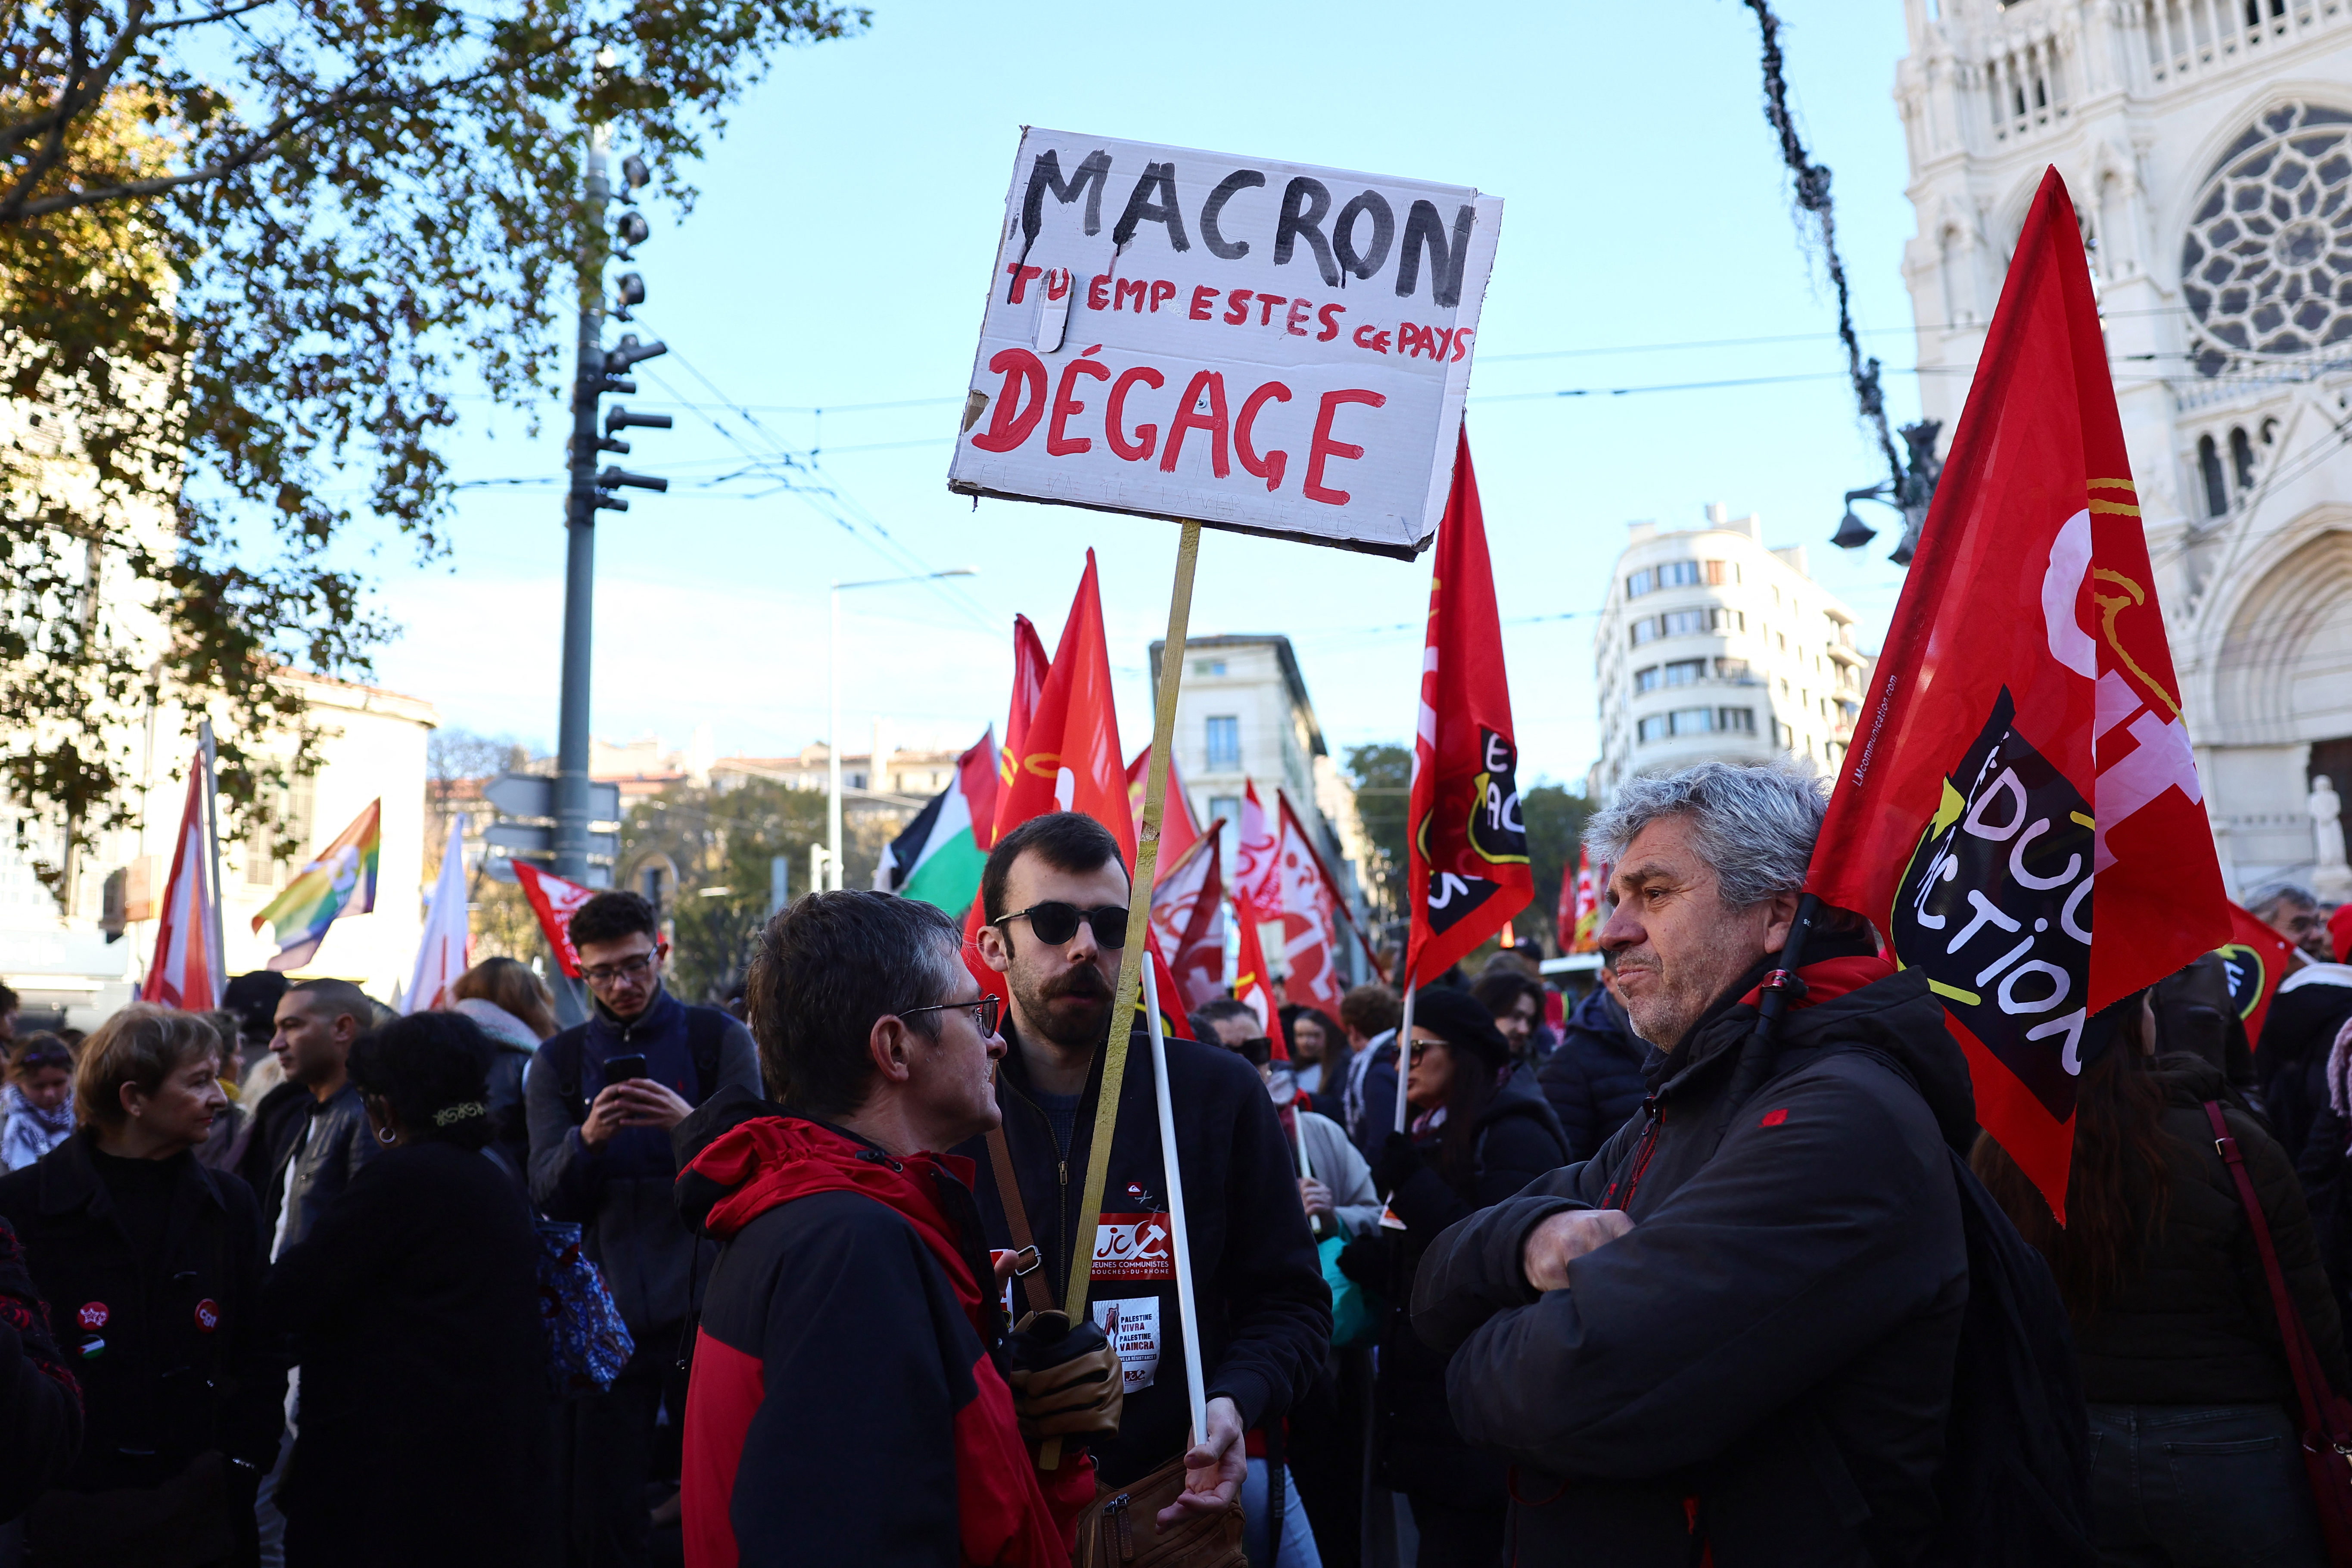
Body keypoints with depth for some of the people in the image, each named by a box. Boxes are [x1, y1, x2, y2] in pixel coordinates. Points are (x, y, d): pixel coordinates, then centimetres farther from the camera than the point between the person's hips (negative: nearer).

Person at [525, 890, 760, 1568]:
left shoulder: (720, 1039, 1)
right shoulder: (558, 1063, 8)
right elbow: (548, 1197, 1)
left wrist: (691, 1123, -25)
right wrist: (588, 1138, -20)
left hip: (705, 1304, -2)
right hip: (611, 1312, 2)